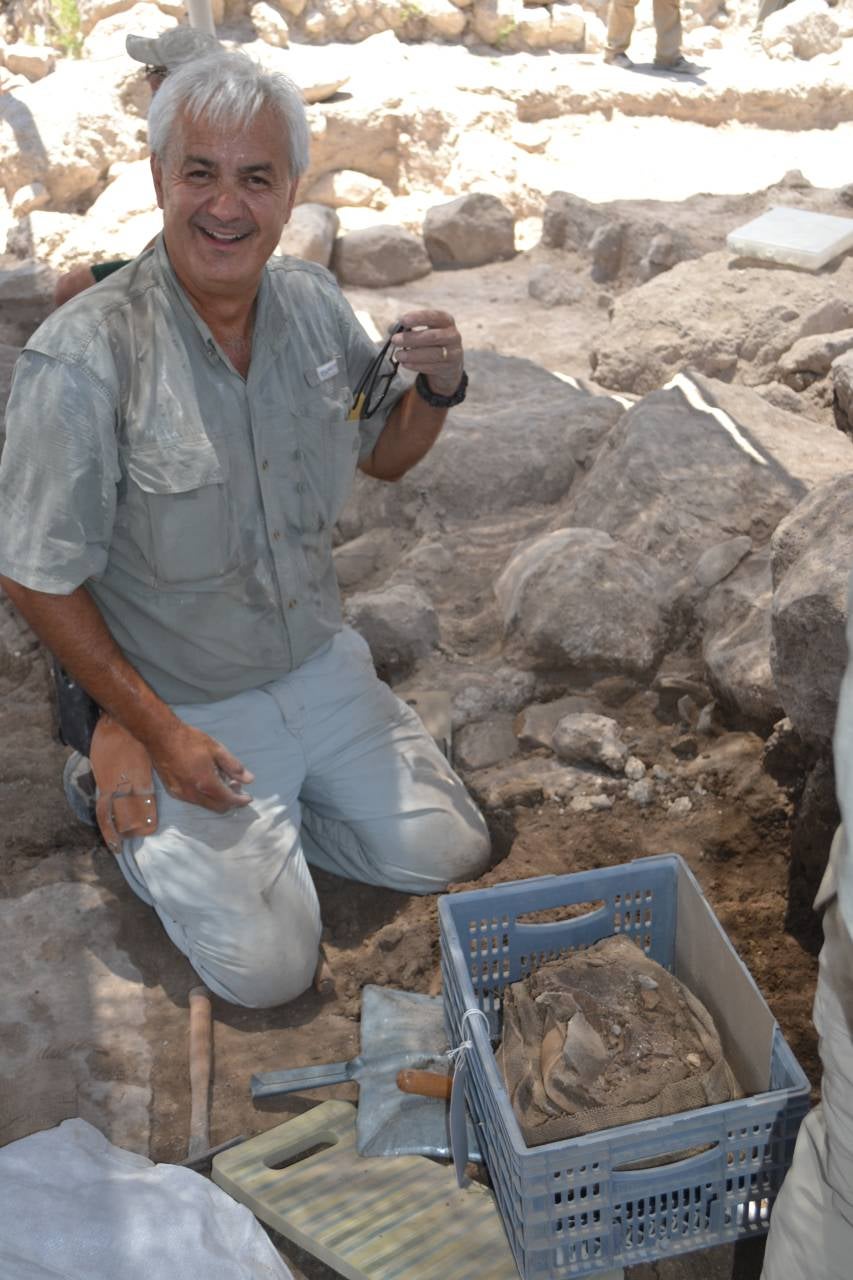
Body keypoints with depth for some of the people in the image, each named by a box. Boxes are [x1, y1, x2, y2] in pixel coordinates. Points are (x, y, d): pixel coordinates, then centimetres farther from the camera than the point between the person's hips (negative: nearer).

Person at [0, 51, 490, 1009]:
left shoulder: (313, 303, -5)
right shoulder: (85, 356, -24)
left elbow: (384, 455, 11)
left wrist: (439, 387, -12)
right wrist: (159, 733, -16)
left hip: (320, 667, 6)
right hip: (185, 705, -5)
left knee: (449, 856, 8)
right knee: (268, 967, -7)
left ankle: (260, 817, 25)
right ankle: (133, 813, 17)